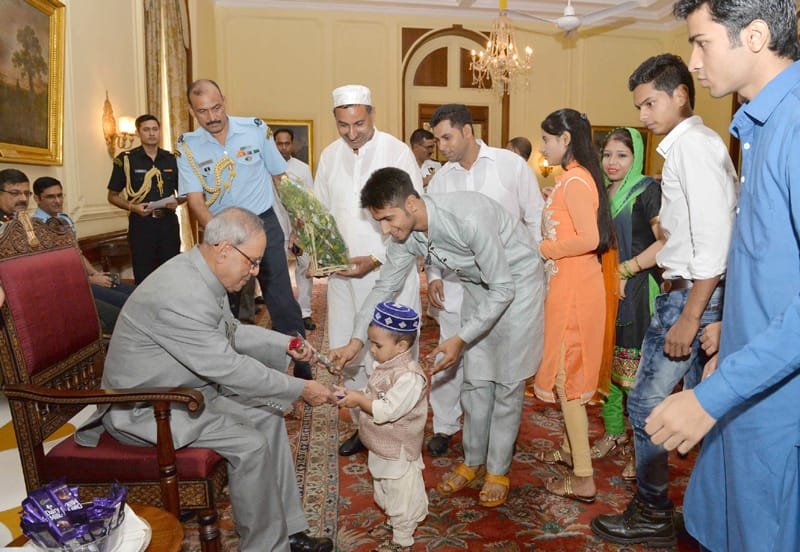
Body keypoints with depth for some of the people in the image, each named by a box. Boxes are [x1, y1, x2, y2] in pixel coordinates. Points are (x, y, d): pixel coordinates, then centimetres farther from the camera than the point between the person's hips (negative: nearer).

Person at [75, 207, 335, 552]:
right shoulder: (181, 294, -32)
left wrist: (287, 345, 3)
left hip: (188, 389, 10)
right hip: (145, 409, -10)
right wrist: (300, 389, -21)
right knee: (251, 445, -19)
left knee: (268, 418, 3)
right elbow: (228, 368, -29)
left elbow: (231, 332, 14)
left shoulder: (202, 275, -1)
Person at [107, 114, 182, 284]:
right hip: (141, 224, -2)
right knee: (143, 276, 2)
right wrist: (132, 207, -12)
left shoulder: (171, 159, 9)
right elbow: (113, 196, 5)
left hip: (168, 223, 3)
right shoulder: (126, 159, 1)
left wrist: (177, 202, -5)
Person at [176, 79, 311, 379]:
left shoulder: (256, 128, -6)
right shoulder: (187, 146, -6)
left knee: (282, 300, -5)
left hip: (263, 223, -1)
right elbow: (195, 200, -11)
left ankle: (302, 369, 6)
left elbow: (279, 176, 4)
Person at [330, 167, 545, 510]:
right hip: (478, 285, 6)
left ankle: (498, 470, 17)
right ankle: (473, 461, 26)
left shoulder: (468, 218, -38)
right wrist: (356, 341, -12)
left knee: (507, 381, 1)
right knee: (475, 379, 10)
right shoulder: (405, 233, -16)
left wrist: (461, 339, -31)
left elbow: (503, 289, -30)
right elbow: (385, 287, -4)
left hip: (516, 281, -6)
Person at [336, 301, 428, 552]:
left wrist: (359, 400, -27)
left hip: (399, 450, -9)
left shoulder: (409, 377, -30)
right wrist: (354, 395, -11)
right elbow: (373, 395, 7)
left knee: (402, 492, 10)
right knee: (385, 488, 28)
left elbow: (388, 411, -31)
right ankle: (393, 521, 49)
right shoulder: (385, 366, -1)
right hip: (382, 446, 9)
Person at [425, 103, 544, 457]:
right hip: (457, 285, 2)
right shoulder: (440, 180, 6)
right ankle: (444, 425, 24)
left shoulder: (511, 165, -2)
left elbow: (535, 219, 1)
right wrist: (433, 276, -2)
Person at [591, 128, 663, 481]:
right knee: (607, 365, 12)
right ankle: (614, 432, 28)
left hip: (637, 292, -6)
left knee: (638, 373, -2)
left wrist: (625, 270, -15)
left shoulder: (647, 190, -7)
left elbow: (665, 243, -14)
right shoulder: (601, 193, 13)